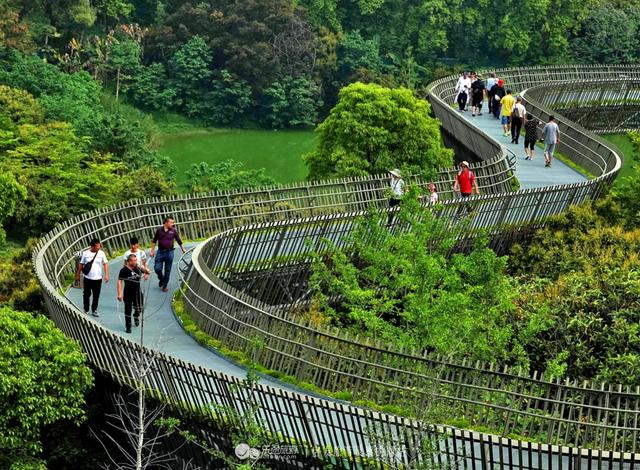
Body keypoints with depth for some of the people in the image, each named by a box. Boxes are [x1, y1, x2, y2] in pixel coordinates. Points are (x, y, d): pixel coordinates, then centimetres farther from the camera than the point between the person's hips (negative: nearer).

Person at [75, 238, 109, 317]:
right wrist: (78, 275, 6)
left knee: (96, 296, 7)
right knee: (86, 295, 7)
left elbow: (105, 264, 1)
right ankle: (86, 310, 20)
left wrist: (106, 275, -7)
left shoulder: (101, 253, -2)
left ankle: (94, 310, 19)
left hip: (98, 278, 1)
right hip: (88, 278, -1)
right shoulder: (85, 253, -5)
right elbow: (81, 265, 3)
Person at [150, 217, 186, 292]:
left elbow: (179, 241, 11)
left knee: (167, 271, 5)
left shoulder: (173, 230, 0)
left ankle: (164, 286, 18)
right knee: (157, 268, -2)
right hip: (160, 252, 0)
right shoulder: (159, 230, -1)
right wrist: (152, 251, 4)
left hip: (169, 252, 0)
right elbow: (154, 241, 8)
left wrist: (183, 249, 18)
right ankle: (161, 279, 29)